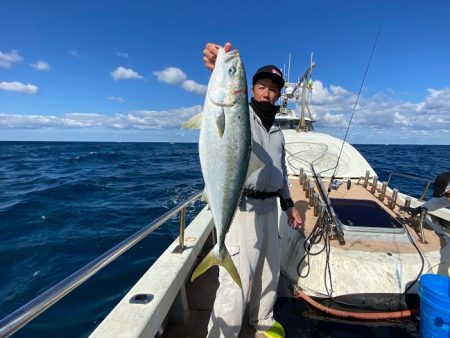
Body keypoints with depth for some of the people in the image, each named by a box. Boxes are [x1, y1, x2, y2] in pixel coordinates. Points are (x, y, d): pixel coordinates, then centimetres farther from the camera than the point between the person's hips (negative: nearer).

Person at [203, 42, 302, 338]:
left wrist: (288, 204, 20)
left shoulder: (277, 129, 17)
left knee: (269, 270, 21)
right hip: (242, 207, -8)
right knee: (237, 281, -7)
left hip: (269, 206, 8)